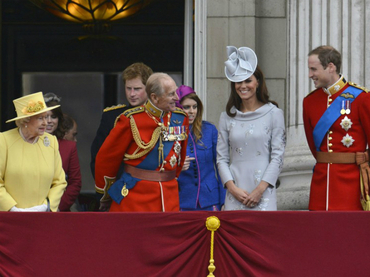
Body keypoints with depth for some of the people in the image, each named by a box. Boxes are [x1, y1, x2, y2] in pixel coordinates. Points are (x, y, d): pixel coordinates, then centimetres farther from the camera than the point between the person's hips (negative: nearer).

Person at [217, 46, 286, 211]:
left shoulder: (273, 114, 2)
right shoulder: (227, 117, 10)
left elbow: (278, 156, -1)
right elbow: (221, 158, 10)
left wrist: (260, 189, -9)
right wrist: (232, 188, -5)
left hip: (263, 192, -2)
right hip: (235, 193, 2)